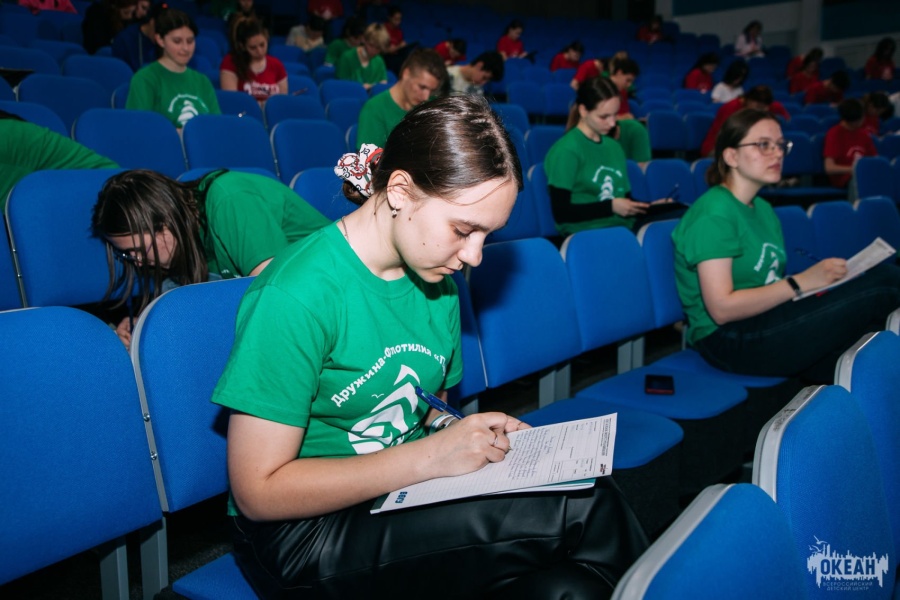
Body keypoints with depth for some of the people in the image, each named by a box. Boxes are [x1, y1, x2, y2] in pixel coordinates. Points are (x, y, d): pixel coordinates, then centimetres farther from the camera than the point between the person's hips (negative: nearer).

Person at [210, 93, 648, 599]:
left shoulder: (437, 285, 4)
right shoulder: (296, 295, -20)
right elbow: (259, 492, -18)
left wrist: (478, 437, -6)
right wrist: (431, 456, -21)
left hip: (413, 501, 7)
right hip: (306, 535, -6)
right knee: (589, 506, -22)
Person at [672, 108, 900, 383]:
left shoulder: (763, 209, 17)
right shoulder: (713, 213, -13)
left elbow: (767, 282, 14)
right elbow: (721, 308, -19)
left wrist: (819, 279, -3)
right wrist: (801, 282, -18)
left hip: (767, 321, 9)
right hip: (729, 341, -9)